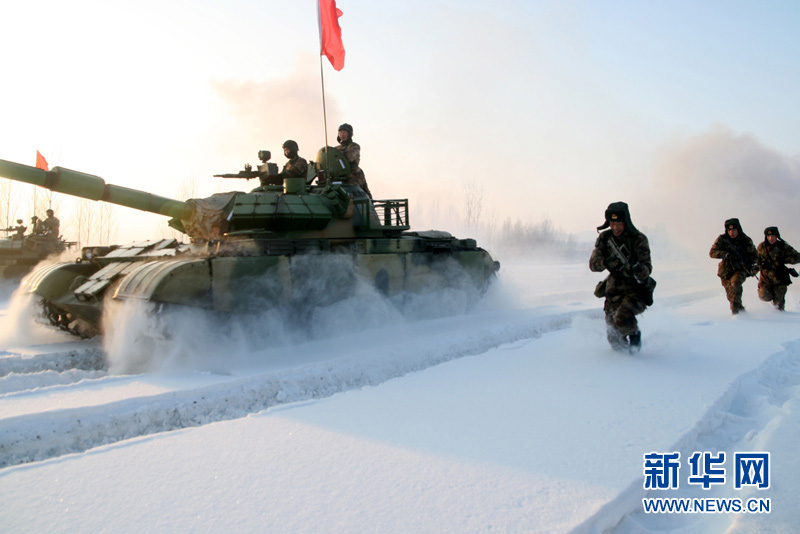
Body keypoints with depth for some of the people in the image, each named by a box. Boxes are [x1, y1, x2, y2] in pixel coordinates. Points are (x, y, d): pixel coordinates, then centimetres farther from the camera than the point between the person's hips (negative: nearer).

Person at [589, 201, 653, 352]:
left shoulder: (639, 239, -13)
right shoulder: (604, 238, -3)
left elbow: (647, 268, -21)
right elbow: (593, 264, -10)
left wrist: (637, 270, -44)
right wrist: (606, 262, -32)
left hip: (636, 290, -4)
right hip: (614, 290, 4)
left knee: (622, 318, -30)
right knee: (614, 339, 4)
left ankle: (635, 334, 2)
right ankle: (625, 342, 40)